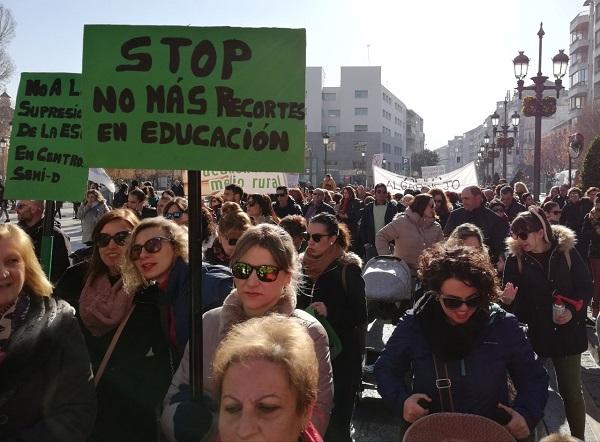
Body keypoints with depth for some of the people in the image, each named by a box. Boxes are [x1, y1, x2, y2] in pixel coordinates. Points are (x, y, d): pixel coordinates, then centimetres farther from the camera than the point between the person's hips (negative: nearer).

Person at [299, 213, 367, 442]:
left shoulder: (348, 269, -9)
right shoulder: (304, 265, 7)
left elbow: (361, 315, -12)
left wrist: (330, 312, -24)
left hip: (341, 356, -5)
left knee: (336, 419, -3)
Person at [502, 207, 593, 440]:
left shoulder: (566, 252, -6)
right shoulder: (515, 259, -5)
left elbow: (586, 287, 0)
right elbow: (514, 302, -5)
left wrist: (573, 311, -16)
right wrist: (509, 300, -28)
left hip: (566, 332, 0)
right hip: (532, 333, 0)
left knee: (571, 392, 10)